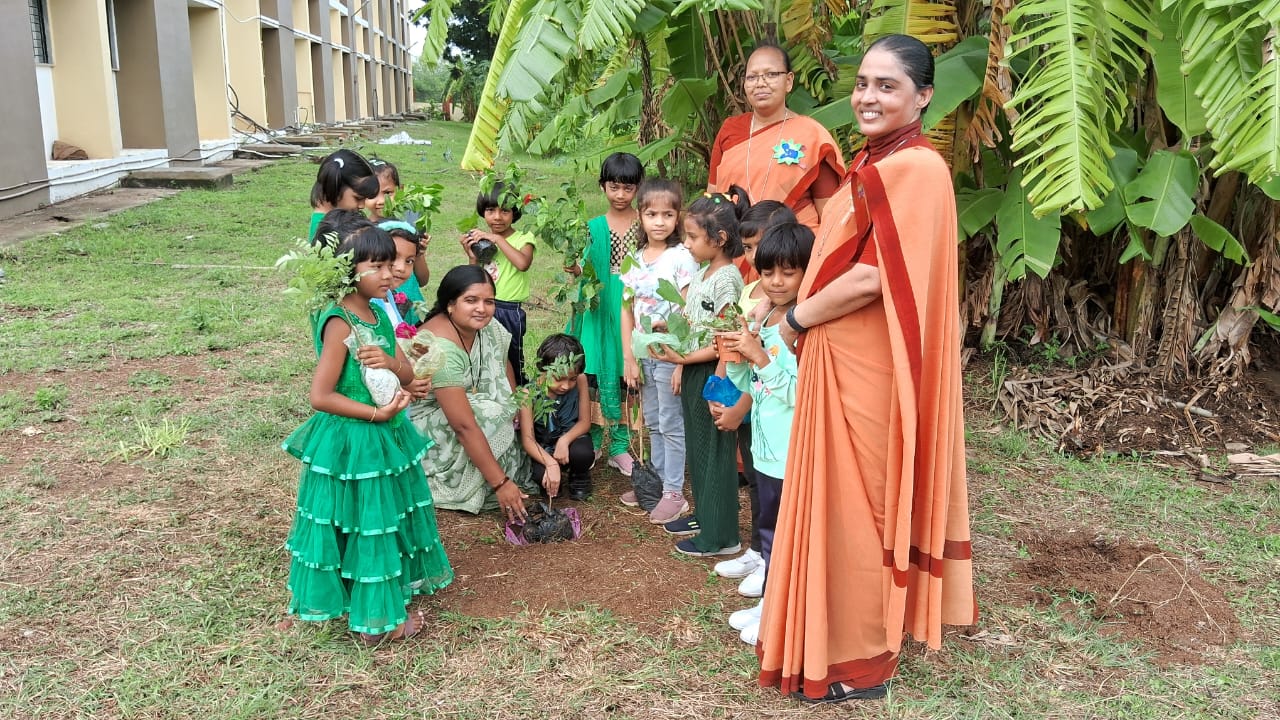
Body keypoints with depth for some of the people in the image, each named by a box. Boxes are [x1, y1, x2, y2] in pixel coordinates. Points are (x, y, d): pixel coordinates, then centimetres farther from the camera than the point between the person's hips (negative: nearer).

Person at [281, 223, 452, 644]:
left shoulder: (379, 316, 5)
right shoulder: (340, 323, -20)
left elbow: (409, 377, 7)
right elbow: (320, 396, -22)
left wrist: (391, 362, -15)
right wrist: (376, 413, -21)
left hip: (385, 437, 9)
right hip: (351, 443, -9)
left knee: (386, 521, 20)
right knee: (364, 524, 5)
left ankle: (383, 603, 39)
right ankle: (376, 620, 22)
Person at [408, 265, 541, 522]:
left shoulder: (488, 327, -10)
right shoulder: (441, 349, -33)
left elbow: (504, 369, 5)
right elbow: (465, 426, -35)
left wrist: (513, 409, -12)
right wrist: (500, 483, -35)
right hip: (424, 424, -8)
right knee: (491, 417, -27)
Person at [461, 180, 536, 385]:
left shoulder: (523, 238, -4)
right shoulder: (482, 240, 9)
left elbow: (523, 263, -27)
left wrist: (498, 239, -20)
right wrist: (472, 257, -7)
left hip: (509, 312, -4)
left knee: (512, 364, 5)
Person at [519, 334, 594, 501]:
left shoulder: (580, 381, -16)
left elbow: (585, 421, -8)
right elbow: (528, 439, -25)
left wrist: (565, 440, -29)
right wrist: (550, 463, -43)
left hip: (571, 437, 1)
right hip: (543, 448, -1)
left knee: (583, 454, -33)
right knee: (542, 474, -31)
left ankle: (580, 478, 5)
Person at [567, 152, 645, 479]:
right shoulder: (594, 227, 5)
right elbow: (587, 271, 5)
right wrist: (575, 268, -16)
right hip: (601, 307, 0)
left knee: (626, 378, 6)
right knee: (598, 375, 0)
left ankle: (619, 447, 17)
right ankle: (590, 444, 13)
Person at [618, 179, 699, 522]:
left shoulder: (682, 258, -12)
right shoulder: (634, 259, 6)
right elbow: (626, 311, 8)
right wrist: (628, 358, 3)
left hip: (671, 355, -6)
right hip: (644, 354, 6)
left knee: (672, 425, 2)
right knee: (653, 423, 16)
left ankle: (674, 492, 12)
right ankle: (657, 481, 29)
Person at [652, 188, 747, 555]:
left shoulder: (726, 280, -19)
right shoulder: (701, 274, 10)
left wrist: (683, 358, -21)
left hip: (712, 375, -9)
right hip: (693, 373, 9)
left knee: (715, 452, 1)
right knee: (697, 447, 20)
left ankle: (720, 536, 13)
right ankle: (703, 514, 36)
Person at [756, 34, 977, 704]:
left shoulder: (915, 168, -17)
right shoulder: (874, 164, 14)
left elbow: (874, 278, -22)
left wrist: (797, 319, -10)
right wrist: (805, 314, 6)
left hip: (869, 369, -9)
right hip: (839, 361, 9)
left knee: (856, 505, 2)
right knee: (842, 498, 18)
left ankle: (858, 662, 19)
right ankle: (839, 638, 34)